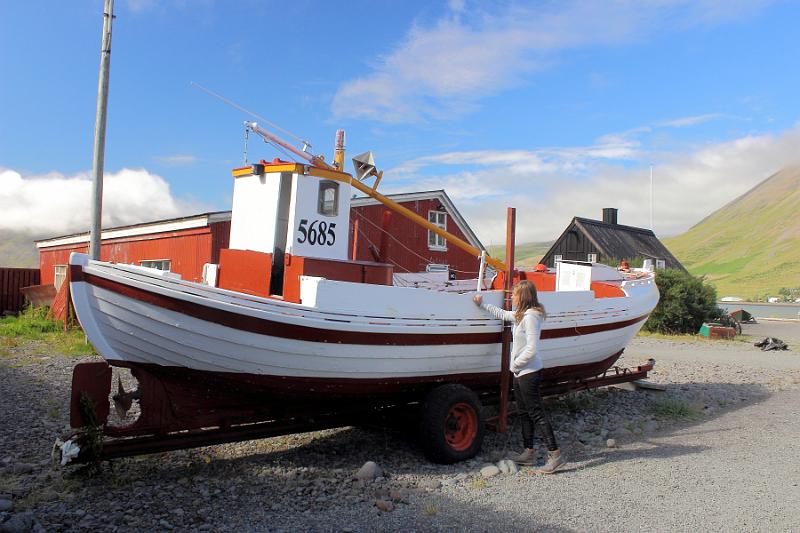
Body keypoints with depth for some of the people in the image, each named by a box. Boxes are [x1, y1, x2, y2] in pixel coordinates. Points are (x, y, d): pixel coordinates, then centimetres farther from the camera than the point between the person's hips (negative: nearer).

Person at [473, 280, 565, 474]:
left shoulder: (531, 316, -21)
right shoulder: (520, 314, 9)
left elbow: (531, 349, -25)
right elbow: (502, 314, 29)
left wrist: (515, 364, -13)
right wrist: (482, 304, 32)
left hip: (529, 373, -10)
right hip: (520, 372, 10)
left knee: (537, 413, -6)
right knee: (525, 413, 15)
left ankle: (555, 454, 0)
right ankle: (529, 453, 25)